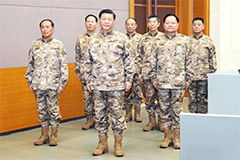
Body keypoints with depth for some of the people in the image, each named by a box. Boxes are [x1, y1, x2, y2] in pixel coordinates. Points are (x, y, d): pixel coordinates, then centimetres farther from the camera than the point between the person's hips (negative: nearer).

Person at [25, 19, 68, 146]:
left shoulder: (58, 45, 1)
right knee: (41, 110, 9)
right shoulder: (35, 44, 8)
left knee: (53, 110, 2)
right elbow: (30, 64, 12)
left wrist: (62, 83, -7)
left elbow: (64, 65, -1)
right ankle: (44, 135, 20)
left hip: (53, 84, -3)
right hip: (38, 84, 3)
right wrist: (30, 82, 7)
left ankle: (54, 136, 14)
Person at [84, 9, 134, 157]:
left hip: (116, 84, -3)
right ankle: (102, 143, 21)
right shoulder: (93, 41, 10)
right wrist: (88, 81, 11)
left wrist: (129, 79, -3)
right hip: (98, 85, 3)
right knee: (100, 114, 9)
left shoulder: (122, 38, 0)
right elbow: (89, 63, 15)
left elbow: (129, 60, 1)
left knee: (117, 114, 3)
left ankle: (118, 144, 15)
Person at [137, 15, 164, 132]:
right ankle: (152, 121, 15)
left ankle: (161, 121, 14)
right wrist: (139, 72, 4)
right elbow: (139, 57, 11)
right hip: (147, 73, 2)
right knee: (149, 98, 5)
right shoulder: (143, 39, 9)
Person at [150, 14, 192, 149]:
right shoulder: (158, 41, 8)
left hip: (178, 81, -1)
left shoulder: (184, 40, 5)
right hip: (162, 82, 2)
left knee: (177, 110, 2)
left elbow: (188, 61, 5)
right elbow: (153, 61, 11)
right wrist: (154, 78, 5)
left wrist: (188, 78, 1)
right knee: (164, 109, 6)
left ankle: (177, 137, 14)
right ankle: (167, 136, 17)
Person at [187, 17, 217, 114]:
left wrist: (212, 72, 1)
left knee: (203, 100, 3)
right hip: (191, 76, 1)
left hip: (204, 77, -1)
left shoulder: (208, 41, 6)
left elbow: (213, 58, 7)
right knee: (192, 100, 4)